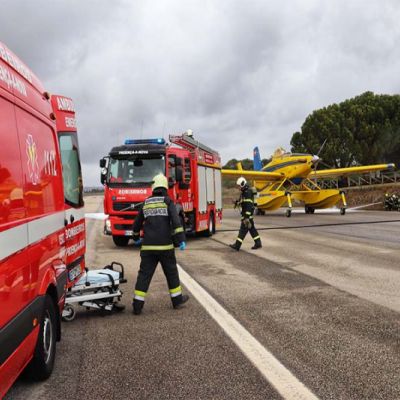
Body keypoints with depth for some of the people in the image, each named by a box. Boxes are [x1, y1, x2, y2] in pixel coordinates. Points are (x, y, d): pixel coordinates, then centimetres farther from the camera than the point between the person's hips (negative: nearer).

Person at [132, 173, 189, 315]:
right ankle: (177, 299, 23)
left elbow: (137, 223, 21)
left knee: (144, 274, 4)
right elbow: (176, 221, -15)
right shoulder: (167, 201, -2)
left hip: (148, 246, 3)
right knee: (171, 272, 12)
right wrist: (181, 240, -15)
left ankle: (137, 304, 1)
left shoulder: (146, 203, 11)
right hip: (165, 246, -3)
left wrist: (136, 238, 39)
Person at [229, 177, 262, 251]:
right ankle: (258, 243, 18)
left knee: (243, 228, -9)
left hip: (248, 212, -11)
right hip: (245, 212, 11)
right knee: (251, 228, 13)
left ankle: (237, 245, -10)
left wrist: (247, 216, -26)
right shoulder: (244, 192, 16)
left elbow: (249, 204, -23)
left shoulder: (248, 192, -17)